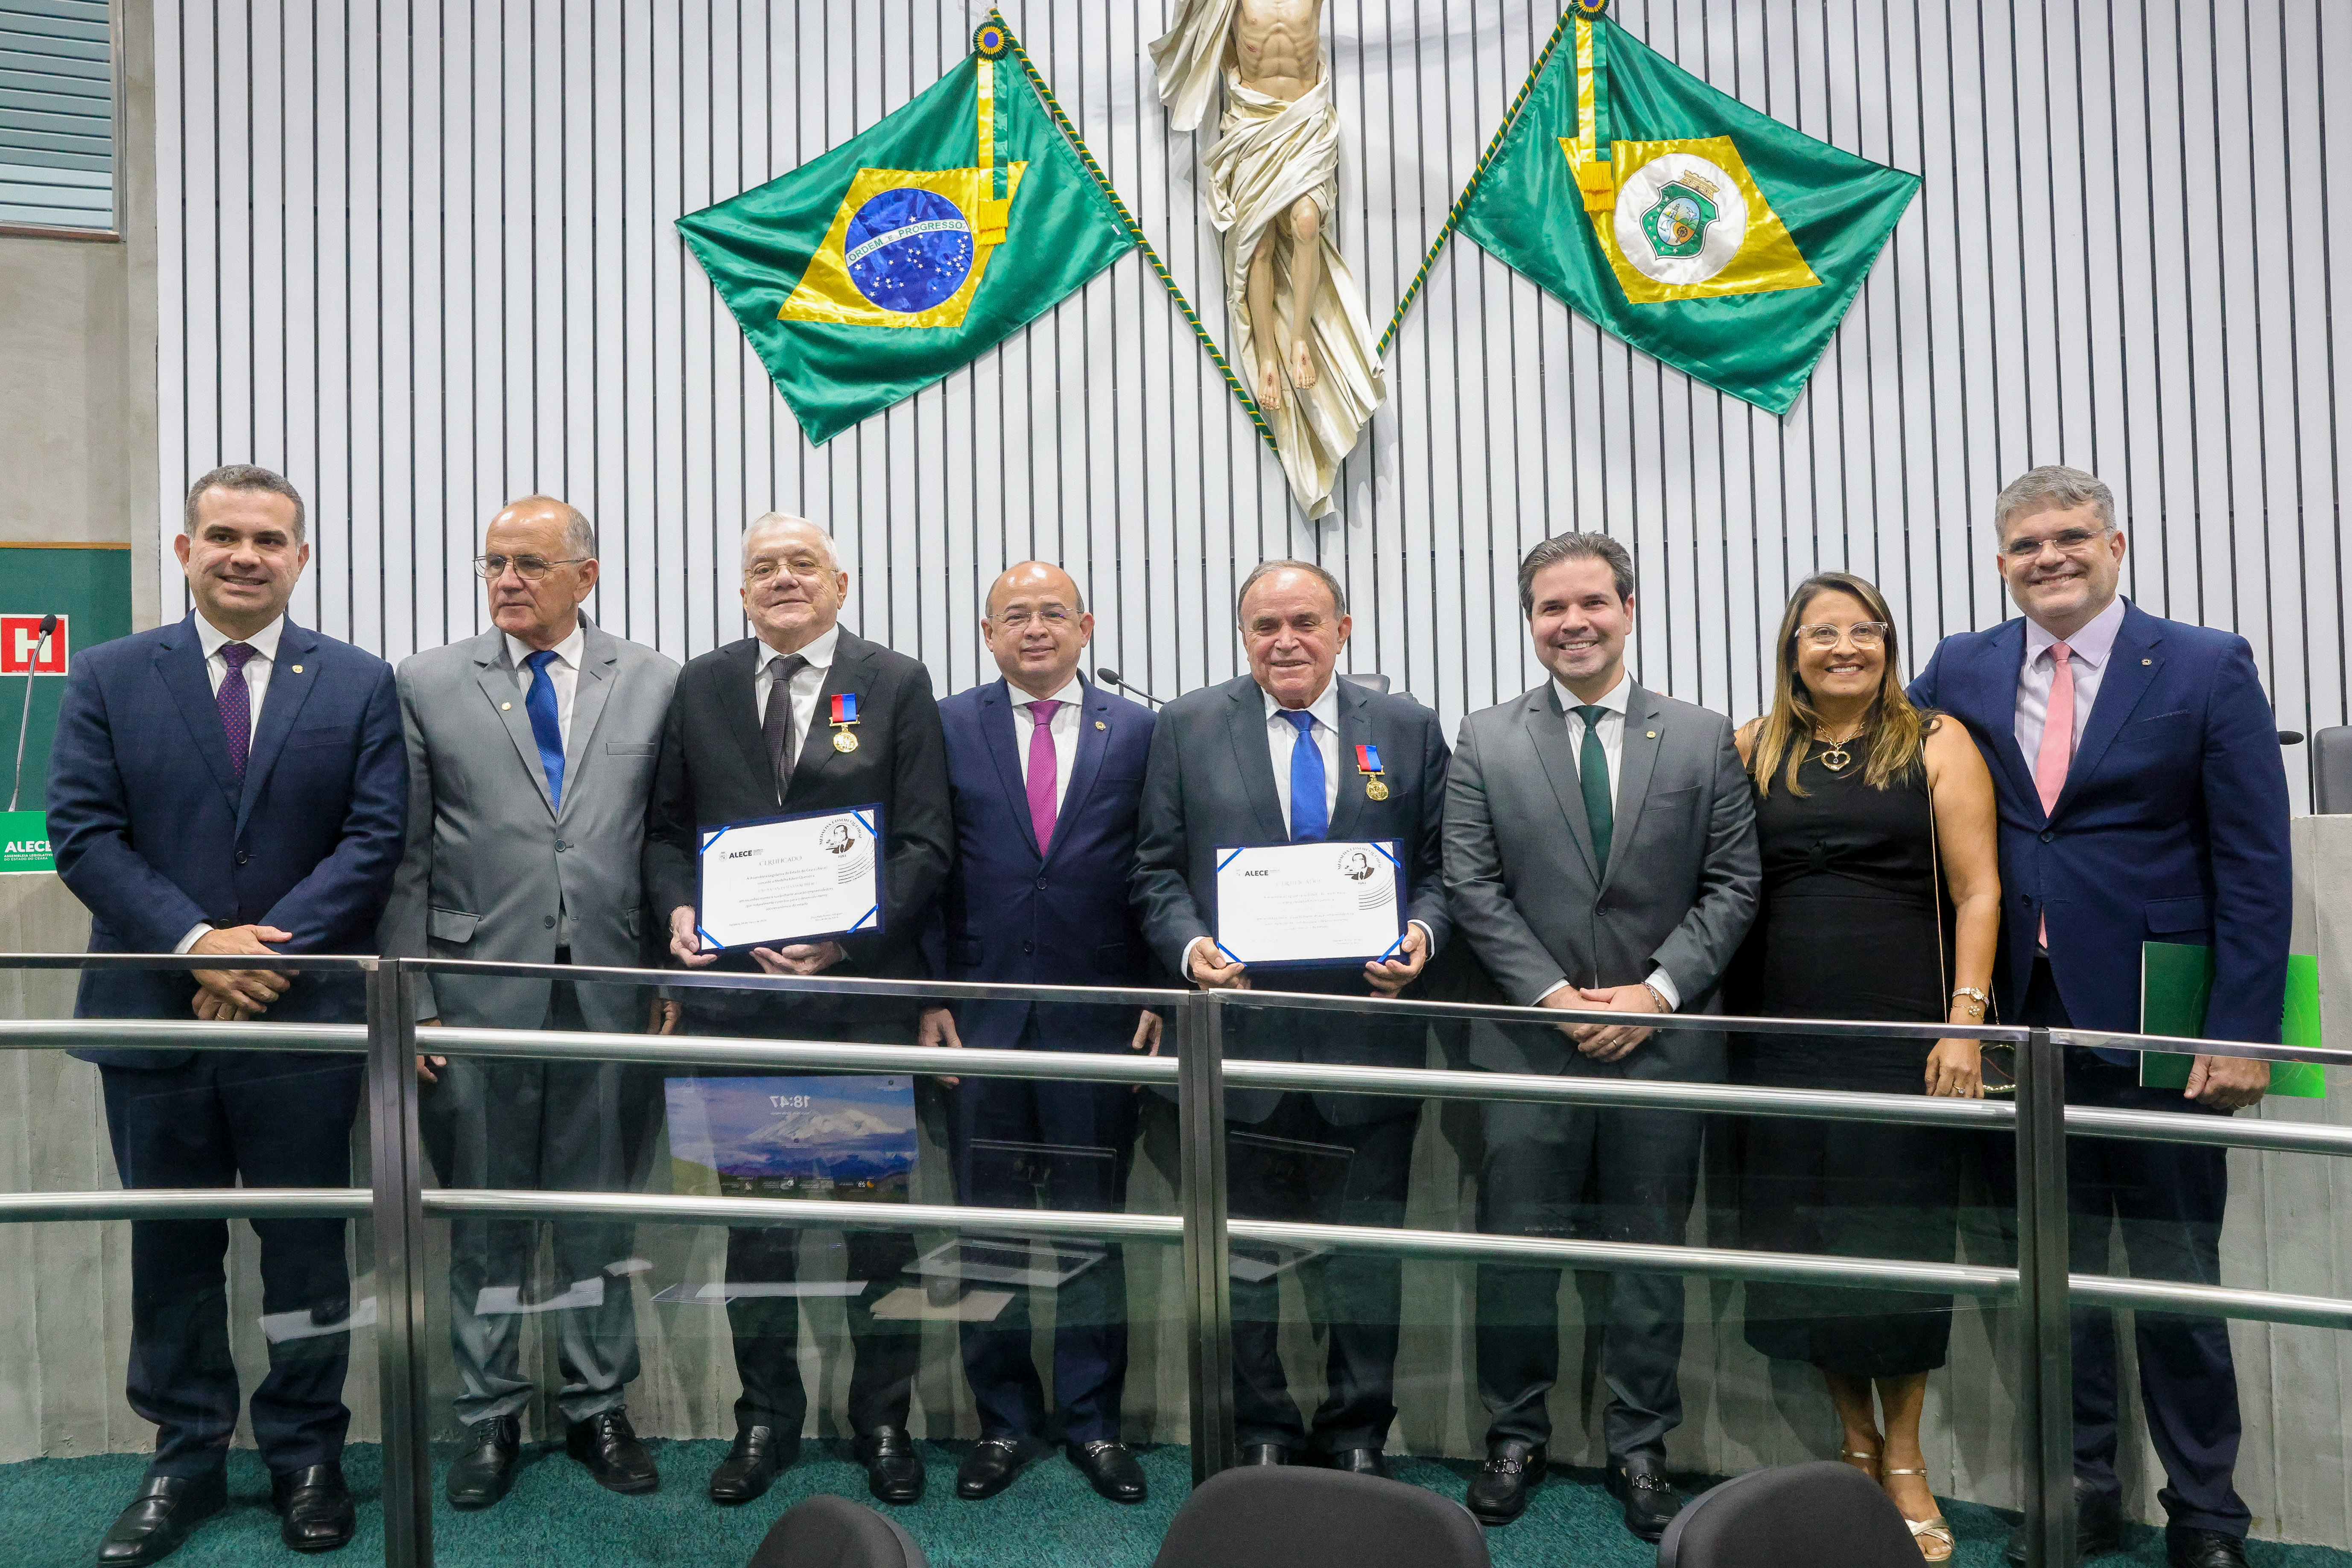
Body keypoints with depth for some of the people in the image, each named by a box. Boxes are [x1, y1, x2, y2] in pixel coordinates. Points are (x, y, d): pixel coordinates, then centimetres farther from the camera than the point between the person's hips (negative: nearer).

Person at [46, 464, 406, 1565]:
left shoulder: (359, 685, 3)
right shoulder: (108, 679, 6)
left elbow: (374, 838, -4)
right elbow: (82, 833, -2)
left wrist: (268, 949, -13)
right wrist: (196, 942, -14)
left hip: (304, 1013, -1)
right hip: (154, 1010, 1)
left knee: (306, 1245, 8)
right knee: (171, 1249, 12)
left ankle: (306, 1456, 23)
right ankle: (186, 1461, 27)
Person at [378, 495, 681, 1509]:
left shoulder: (651, 683, 5)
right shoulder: (429, 686, 4)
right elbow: (406, 855, 2)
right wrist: (411, 997, -2)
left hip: (611, 987, 0)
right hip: (478, 989, 0)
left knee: (601, 1206, 10)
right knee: (483, 1212, 10)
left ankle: (599, 1406, 26)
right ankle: (489, 1415, 26)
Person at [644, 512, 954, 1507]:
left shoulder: (897, 685, 1)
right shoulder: (700, 687, 9)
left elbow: (926, 843, -4)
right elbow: (664, 828, 12)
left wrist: (849, 936, -17)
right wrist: (678, 909, -8)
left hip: (863, 991, -2)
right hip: (736, 990, 2)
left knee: (880, 1216, 8)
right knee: (753, 1215, 12)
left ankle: (884, 1420, 24)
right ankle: (766, 1417, 28)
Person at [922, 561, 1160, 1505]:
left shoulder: (1137, 732, 5)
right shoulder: (947, 727, 5)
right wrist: (929, 995, -2)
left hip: (1098, 1017, 0)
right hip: (979, 1013, 0)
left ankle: (1093, 1420, 23)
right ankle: (1005, 1419, 23)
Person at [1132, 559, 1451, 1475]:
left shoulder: (1408, 730, 6)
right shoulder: (1188, 727, 5)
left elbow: (1442, 868, 7)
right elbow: (1158, 871, 4)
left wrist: (1423, 935, -12)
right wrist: (1190, 946, -14)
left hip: (1368, 1036, 1)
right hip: (1240, 1033, 0)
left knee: (1367, 1255, 11)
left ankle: (1358, 1436, 30)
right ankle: (1262, 1435, 30)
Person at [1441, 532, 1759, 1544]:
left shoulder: (1703, 738, 5)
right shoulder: (1485, 742, 4)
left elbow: (1732, 885, 2)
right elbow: (1472, 887, -1)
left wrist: (1655, 989, -9)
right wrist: (1553, 994, -10)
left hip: (1664, 1037, 1)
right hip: (1529, 1042, 0)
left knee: (1651, 1250, 10)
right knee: (1516, 1249, 6)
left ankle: (1640, 1448, 25)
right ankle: (1515, 1438, 23)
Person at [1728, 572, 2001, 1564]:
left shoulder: (1936, 744, 3)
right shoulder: (1752, 750, 8)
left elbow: (1977, 892, -1)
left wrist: (1965, 1021, -10)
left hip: (1903, 1033, -2)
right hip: (1780, 1032, 2)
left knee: (1900, 1240, 4)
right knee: (1798, 1239, 6)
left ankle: (1905, 1461, 22)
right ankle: (1855, 1442, 25)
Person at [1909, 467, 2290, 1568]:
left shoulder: (2208, 669, -2)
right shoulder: (1962, 671, 6)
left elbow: (2254, 866, -5)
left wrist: (2242, 1032, -11)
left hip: (2152, 1023, -3)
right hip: (2021, 1020, 3)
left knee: (2176, 1273, 8)